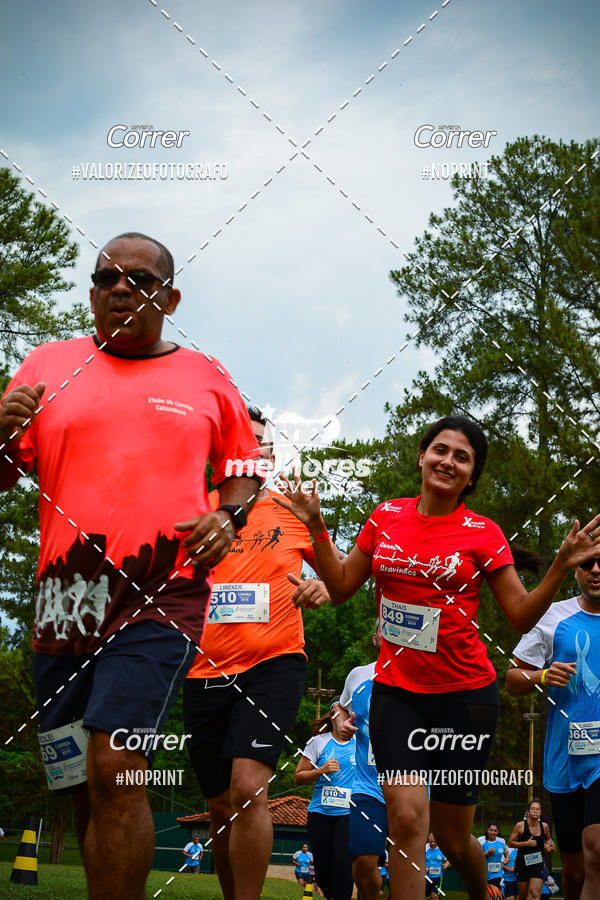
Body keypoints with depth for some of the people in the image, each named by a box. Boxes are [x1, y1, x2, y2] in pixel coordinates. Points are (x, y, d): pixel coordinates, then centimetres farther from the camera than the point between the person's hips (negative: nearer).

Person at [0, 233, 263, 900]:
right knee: (87, 791, 8)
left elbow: (244, 471, 22)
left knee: (114, 771, -20)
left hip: (162, 598, -3)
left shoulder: (207, 380, 10)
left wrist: (228, 516, 1)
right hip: (64, 603, 3)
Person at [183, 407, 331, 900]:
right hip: (205, 671, 2)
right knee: (221, 806, 10)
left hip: (274, 664, -2)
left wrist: (323, 586, -7)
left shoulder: (292, 510, 8)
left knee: (248, 789, -22)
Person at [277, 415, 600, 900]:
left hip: (465, 695, -1)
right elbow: (341, 587, 11)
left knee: (452, 836, 9)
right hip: (396, 691, 2)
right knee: (408, 817, -16)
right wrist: (316, 527, 1)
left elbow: (522, 615, -3)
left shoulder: (483, 533, -4)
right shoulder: (386, 516, 4)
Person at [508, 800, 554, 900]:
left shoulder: (544, 826, 2)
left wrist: (549, 846, 3)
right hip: (522, 864, -1)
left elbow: (548, 838, 24)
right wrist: (526, 843, -16)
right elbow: (511, 842, -5)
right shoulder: (520, 825, -8)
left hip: (538, 864, 1)